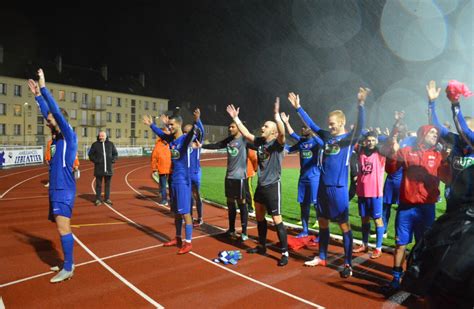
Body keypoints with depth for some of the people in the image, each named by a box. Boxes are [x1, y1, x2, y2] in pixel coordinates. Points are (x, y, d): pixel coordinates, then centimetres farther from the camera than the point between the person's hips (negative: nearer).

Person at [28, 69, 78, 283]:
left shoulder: (69, 135, -9)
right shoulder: (57, 137, 13)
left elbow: (56, 111, -17)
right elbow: (49, 113, 25)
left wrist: (43, 88, -13)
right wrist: (37, 95, 28)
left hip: (64, 190, -9)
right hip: (55, 189, 9)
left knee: (63, 228, -8)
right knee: (62, 227, 13)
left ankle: (68, 269, -2)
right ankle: (68, 263, 23)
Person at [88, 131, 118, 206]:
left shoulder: (110, 144, 7)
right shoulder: (95, 144, 2)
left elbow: (115, 154, 14)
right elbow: (91, 154, 6)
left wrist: (113, 160, -2)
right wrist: (95, 160, -9)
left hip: (109, 168, 2)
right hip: (99, 168, -2)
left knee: (107, 184, 9)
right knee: (98, 184, 3)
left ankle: (107, 198, 18)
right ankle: (98, 199, 10)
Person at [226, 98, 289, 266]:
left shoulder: (277, 143, -12)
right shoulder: (259, 142, 7)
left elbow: (282, 133, -32)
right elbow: (246, 134, 12)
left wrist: (277, 115, -43)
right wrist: (236, 118, 10)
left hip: (273, 186, -8)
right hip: (260, 185, 8)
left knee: (277, 220, -4)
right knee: (259, 216, 18)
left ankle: (285, 253, 7)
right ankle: (262, 246, 36)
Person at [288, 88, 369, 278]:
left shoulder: (349, 138, -6)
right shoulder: (327, 136, 10)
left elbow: (359, 127, -25)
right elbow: (311, 124, 20)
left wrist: (360, 105, -40)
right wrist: (298, 107, 22)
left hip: (338, 188, -7)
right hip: (323, 186, 7)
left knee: (344, 225, 2)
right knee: (322, 222, 15)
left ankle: (348, 264, 13)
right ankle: (321, 257, 30)